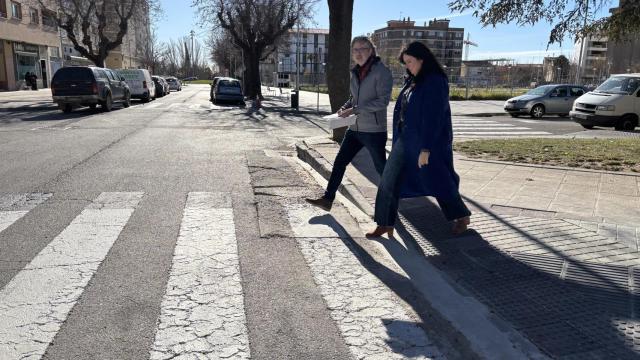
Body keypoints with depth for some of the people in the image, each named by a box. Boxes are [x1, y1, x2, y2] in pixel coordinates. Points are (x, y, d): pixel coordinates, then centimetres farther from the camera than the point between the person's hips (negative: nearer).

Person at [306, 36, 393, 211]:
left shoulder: (382, 71, -12)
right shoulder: (355, 72, 10)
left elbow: (383, 101, -19)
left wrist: (355, 109, -22)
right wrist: (345, 107, 2)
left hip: (374, 130, -7)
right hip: (355, 129, 7)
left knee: (381, 167, 7)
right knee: (339, 162, 5)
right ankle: (327, 199, 13)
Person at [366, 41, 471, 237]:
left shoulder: (435, 82, -17)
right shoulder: (414, 81, 9)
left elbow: (433, 117, -21)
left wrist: (425, 149, -23)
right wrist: (399, 138, 15)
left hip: (428, 142, -8)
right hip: (405, 140, 8)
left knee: (438, 181, 9)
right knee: (388, 181, 3)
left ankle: (462, 216, 33)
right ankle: (385, 224, 12)